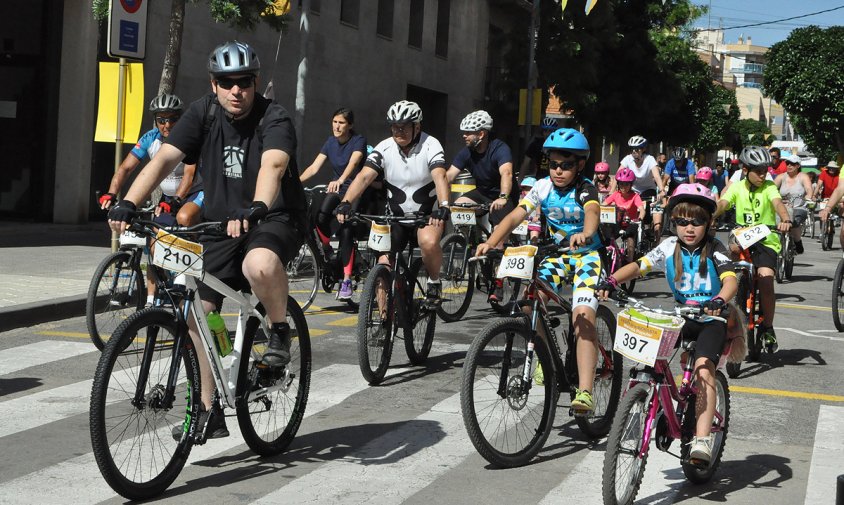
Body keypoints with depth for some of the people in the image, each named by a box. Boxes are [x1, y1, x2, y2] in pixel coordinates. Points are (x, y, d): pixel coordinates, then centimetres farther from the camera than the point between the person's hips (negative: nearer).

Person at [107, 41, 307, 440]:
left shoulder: (274, 119, -15)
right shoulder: (203, 113, -3)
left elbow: (273, 165, -35)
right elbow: (164, 158, -14)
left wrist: (255, 208, -54)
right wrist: (127, 203, -29)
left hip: (275, 218, -5)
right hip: (220, 223, 5)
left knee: (259, 264, -39)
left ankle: (279, 331, -9)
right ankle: (209, 411, 10)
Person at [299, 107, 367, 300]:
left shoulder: (358, 141, -12)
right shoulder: (331, 142, 4)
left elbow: (353, 163, -31)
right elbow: (314, 167, -3)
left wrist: (340, 180, -50)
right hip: (336, 189, 4)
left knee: (346, 229, -21)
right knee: (321, 217, -26)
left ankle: (347, 280, -17)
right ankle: (327, 252, 2)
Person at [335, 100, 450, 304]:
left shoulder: (430, 145, -15)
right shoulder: (384, 148, -8)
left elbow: (440, 176, -31)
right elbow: (364, 176, -19)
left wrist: (443, 207, -49)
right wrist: (345, 203, -36)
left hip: (427, 214, -3)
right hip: (395, 216, 3)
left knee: (429, 242, -33)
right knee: (384, 264, -9)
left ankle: (434, 281, -5)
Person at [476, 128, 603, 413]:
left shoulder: (585, 189, -15)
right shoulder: (543, 188, -5)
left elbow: (592, 212, -38)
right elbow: (515, 216, -15)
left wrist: (585, 234, -61)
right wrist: (491, 242, -32)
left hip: (587, 255, -4)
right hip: (557, 255, 4)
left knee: (583, 317, -23)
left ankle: (585, 392, -27)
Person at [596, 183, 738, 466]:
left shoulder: (714, 250, -9)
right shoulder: (669, 248, 1)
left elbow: (730, 280, -24)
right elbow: (639, 266, -6)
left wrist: (719, 300, -46)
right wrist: (611, 281, -26)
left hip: (710, 319, -4)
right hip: (680, 315, 4)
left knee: (703, 370, -24)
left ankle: (702, 440, -27)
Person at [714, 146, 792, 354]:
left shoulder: (769, 187, -4)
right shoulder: (737, 187, 2)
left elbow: (777, 203, -22)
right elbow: (722, 204, -14)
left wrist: (785, 220, -44)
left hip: (766, 241, -3)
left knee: (766, 280, -21)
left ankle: (767, 328, 0)